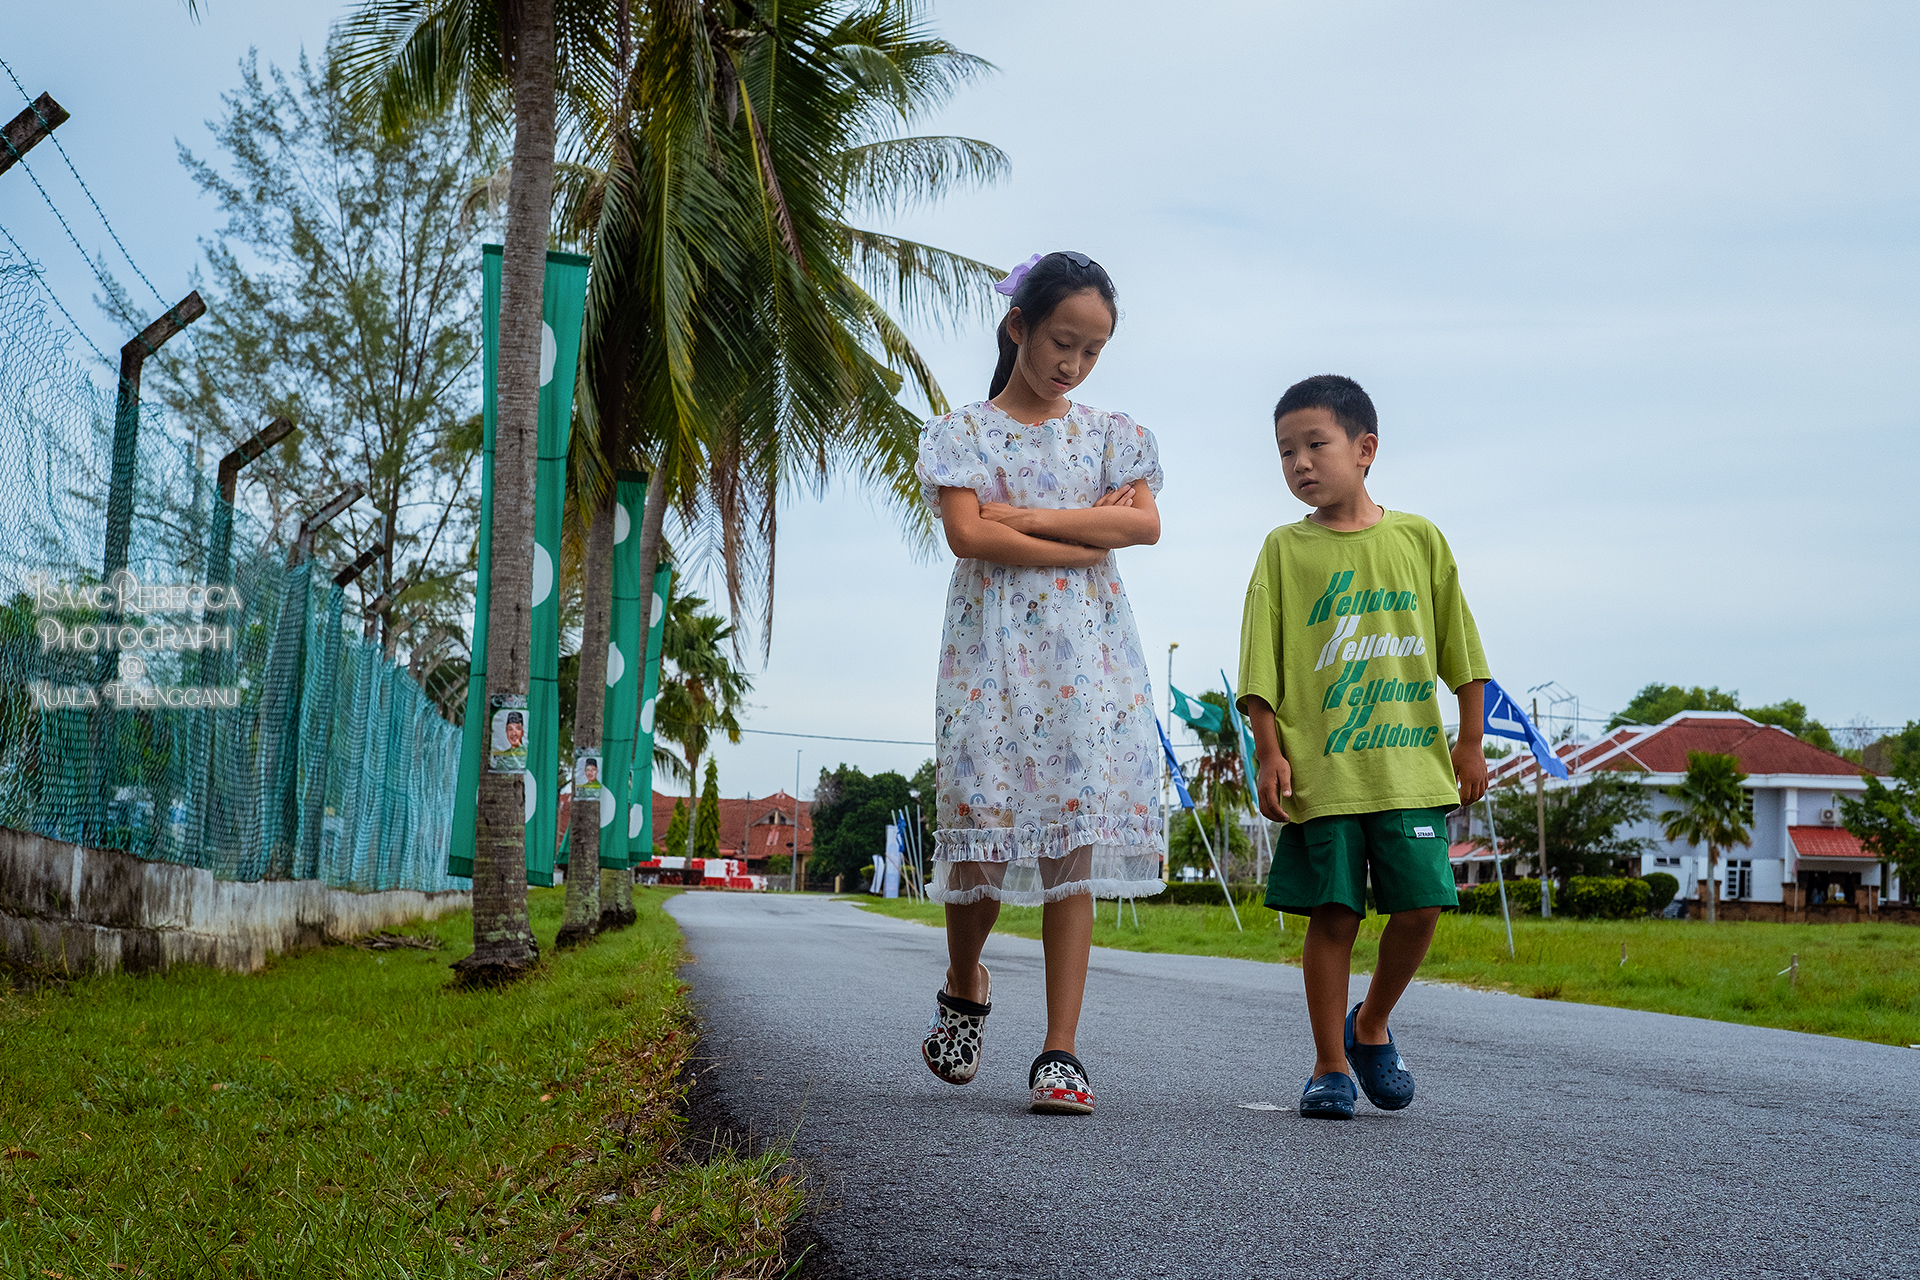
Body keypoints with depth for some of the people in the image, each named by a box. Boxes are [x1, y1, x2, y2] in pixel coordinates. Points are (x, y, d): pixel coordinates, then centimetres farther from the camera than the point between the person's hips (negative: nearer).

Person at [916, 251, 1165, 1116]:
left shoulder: (1110, 433, 16)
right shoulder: (964, 430, 8)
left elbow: (1145, 523, -2)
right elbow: (968, 534, -8)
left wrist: (1025, 515, -7)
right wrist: (1088, 536, -5)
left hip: (1090, 651, 2)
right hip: (995, 647, -2)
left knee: (1077, 841, -5)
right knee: (983, 835, -7)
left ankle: (1060, 1052, -2)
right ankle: (964, 987, 24)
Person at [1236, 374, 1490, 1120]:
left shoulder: (1418, 539, 6)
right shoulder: (1285, 550, 2)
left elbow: (1460, 650, 11)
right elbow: (1260, 670, 1)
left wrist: (1470, 742, 9)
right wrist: (1269, 752, -7)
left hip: (1411, 765, 2)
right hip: (1321, 771, -1)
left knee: (1420, 906, -1)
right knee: (1332, 914, 1)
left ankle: (1371, 1024, 25)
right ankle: (1331, 1066, 14)